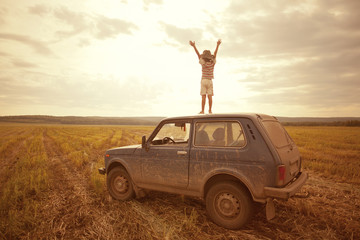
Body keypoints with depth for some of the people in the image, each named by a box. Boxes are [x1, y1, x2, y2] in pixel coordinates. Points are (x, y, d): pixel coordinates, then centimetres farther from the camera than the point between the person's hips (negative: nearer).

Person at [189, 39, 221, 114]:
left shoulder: (203, 64, -7)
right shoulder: (212, 63, 1)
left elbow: (198, 54, -5)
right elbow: (215, 54, 10)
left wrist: (194, 46, -2)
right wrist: (217, 45, 19)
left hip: (204, 80, -3)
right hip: (210, 81, 3)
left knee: (203, 96, -6)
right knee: (210, 96, 0)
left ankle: (202, 110, -7)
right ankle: (210, 110, -2)